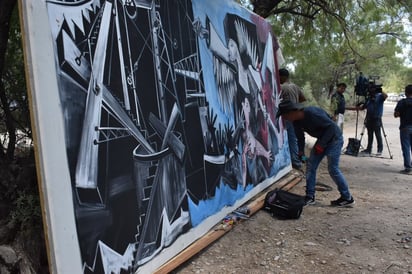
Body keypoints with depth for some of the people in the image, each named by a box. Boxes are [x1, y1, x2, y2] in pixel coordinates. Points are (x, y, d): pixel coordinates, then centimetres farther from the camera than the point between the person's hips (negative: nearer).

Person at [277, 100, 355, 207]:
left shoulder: (311, 113, -31)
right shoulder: (297, 121, -5)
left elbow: (332, 126, -26)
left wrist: (321, 145, -24)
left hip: (334, 138, -8)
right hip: (322, 139, 8)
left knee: (333, 169, -7)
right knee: (310, 166, 3)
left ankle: (347, 198, 8)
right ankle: (310, 196, 10)